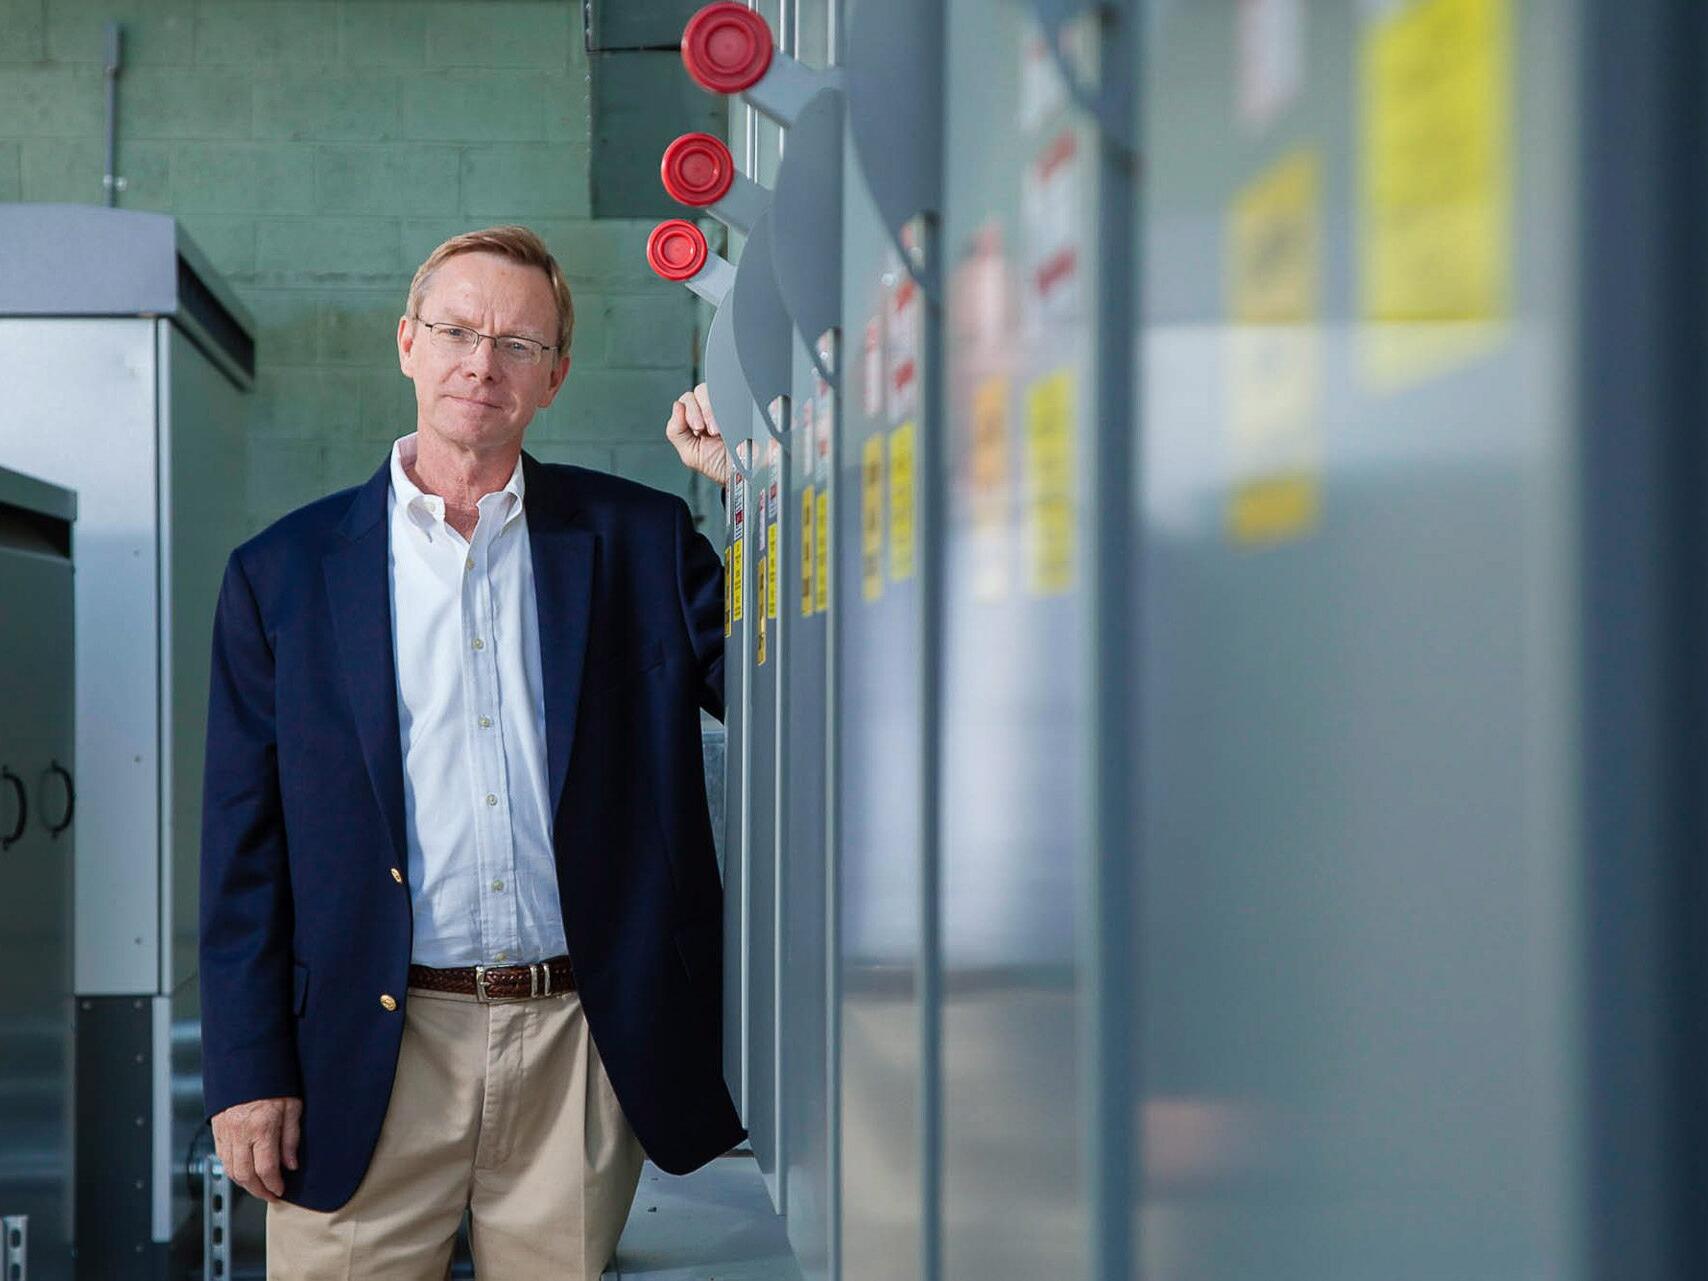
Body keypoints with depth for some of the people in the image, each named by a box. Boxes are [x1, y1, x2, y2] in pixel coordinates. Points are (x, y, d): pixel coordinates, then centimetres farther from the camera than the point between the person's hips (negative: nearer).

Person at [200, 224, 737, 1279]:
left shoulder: (639, 539, 6)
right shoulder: (284, 572, 5)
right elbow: (245, 842, 4)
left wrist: (748, 492, -6)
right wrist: (249, 1072, -1)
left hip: (583, 1043, 1)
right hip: (372, 1058, -1)